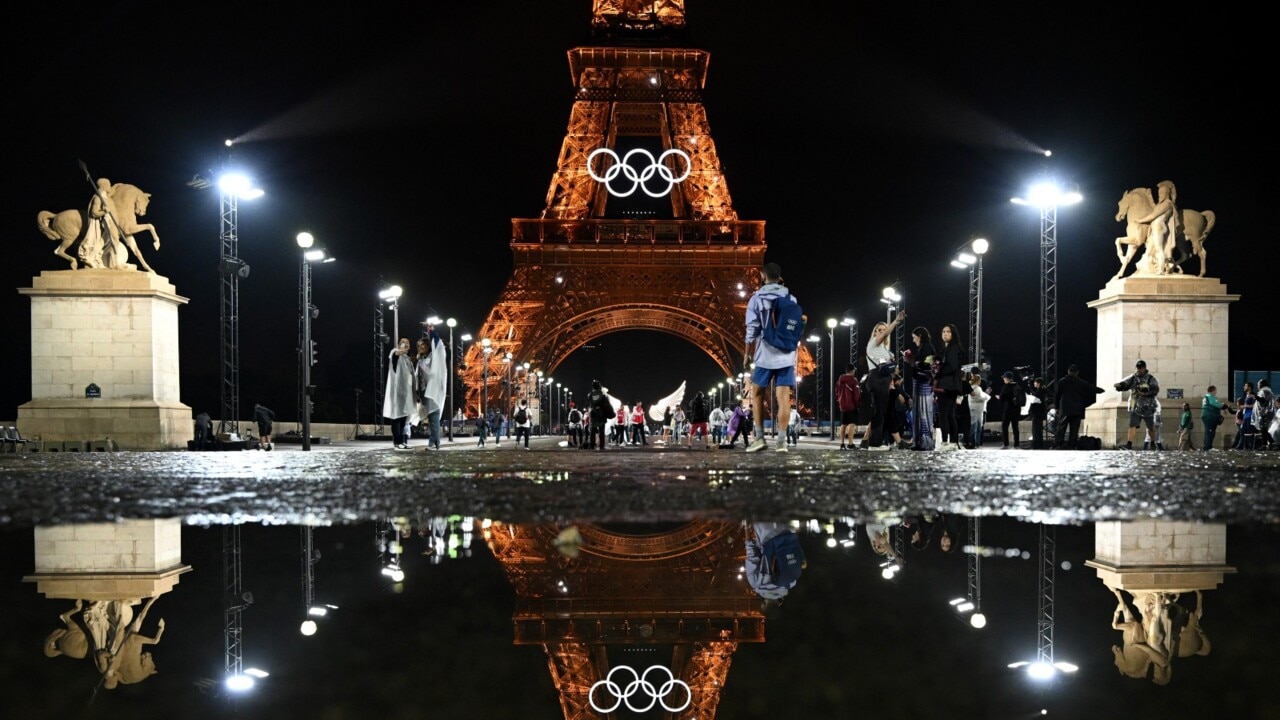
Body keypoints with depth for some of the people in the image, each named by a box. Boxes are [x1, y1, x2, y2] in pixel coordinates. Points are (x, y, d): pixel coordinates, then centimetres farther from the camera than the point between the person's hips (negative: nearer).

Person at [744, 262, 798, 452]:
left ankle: (760, 437, 8)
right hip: (786, 356, 2)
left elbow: (752, 331, -5)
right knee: (783, 398, 0)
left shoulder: (757, 298, -2)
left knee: (757, 395, 12)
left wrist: (748, 355, 8)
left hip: (765, 355, -2)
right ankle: (781, 440, -5)